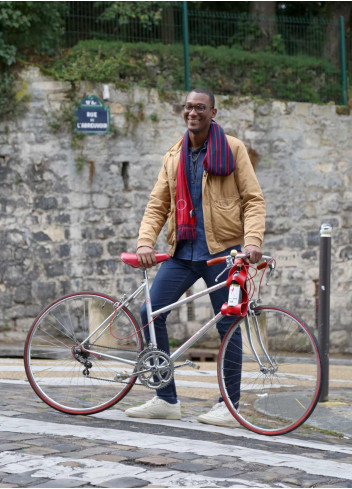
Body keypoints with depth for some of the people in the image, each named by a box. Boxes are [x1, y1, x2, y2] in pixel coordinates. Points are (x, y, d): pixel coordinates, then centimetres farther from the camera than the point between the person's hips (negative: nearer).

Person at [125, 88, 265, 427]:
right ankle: (166, 400, 4)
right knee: (150, 313, -5)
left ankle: (230, 405, 9)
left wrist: (252, 241, -18)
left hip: (222, 250, -4)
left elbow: (253, 199, -3)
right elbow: (157, 205, 11)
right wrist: (145, 242, -6)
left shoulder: (232, 149, 1)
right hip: (183, 251, 4)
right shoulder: (174, 157, 14)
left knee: (227, 323, -2)